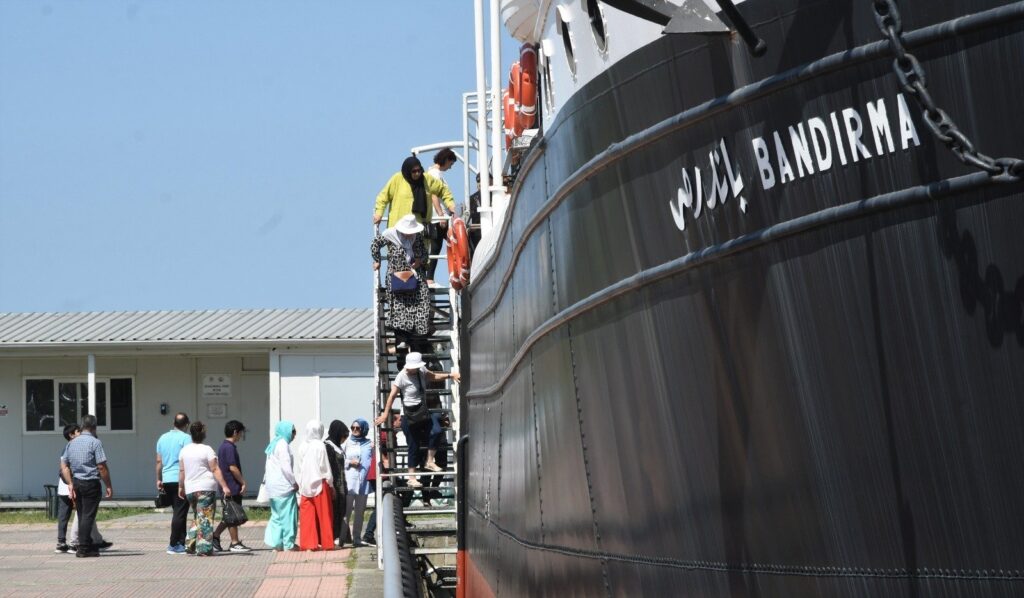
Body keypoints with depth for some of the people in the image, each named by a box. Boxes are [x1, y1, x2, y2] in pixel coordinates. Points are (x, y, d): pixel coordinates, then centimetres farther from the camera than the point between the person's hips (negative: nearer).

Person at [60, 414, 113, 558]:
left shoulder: (72, 443, 10)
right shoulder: (95, 442, -9)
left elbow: (64, 466, 7)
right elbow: (102, 467, -13)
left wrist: (70, 484, 7)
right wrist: (109, 486, -7)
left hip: (76, 482, 6)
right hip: (91, 483, -6)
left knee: (82, 516, 13)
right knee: (88, 515, -4)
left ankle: (88, 545, 21)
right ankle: (84, 548, -6)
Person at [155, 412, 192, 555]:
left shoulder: (162, 438, 12)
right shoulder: (185, 438, -7)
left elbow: (159, 461, 15)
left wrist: (159, 479, 20)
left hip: (167, 479, 7)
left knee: (177, 512, 15)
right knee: (180, 512, -4)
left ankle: (181, 542, 17)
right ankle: (173, 545, -7)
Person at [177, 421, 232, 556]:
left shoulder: (184, 450, 7)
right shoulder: (207, 450, -9)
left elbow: (181, 470, 9)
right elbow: (215, 470, -13)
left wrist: (181, 487, 19)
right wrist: (224, 486, -14)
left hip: (190, 489, 5)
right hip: (206, 488, -5)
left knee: (197, 517, 20)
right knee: (206, 518, -3)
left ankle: (190, 543, 11)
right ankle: (204, 548, -7)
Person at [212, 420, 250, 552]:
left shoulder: (222, 447, 15)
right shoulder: (230, 447, -15)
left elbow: (218, 467, 20)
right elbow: (233, 467, -21)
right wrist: (243, 482, -13)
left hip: (226, 486, 10)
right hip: (233, 487, -10)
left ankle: (215, 536, 14)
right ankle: (235, 543, -1)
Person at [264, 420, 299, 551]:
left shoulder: (273, 444, 16)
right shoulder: (283, 444, -12)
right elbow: (286, 466, -18)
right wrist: (294, 482, -9)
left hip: (273, 486, 9)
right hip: (283, 485, -9)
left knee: (277, 515, 13)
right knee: (288, 514, -4)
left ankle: (275, 542, 11)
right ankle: (289, 544, -2)